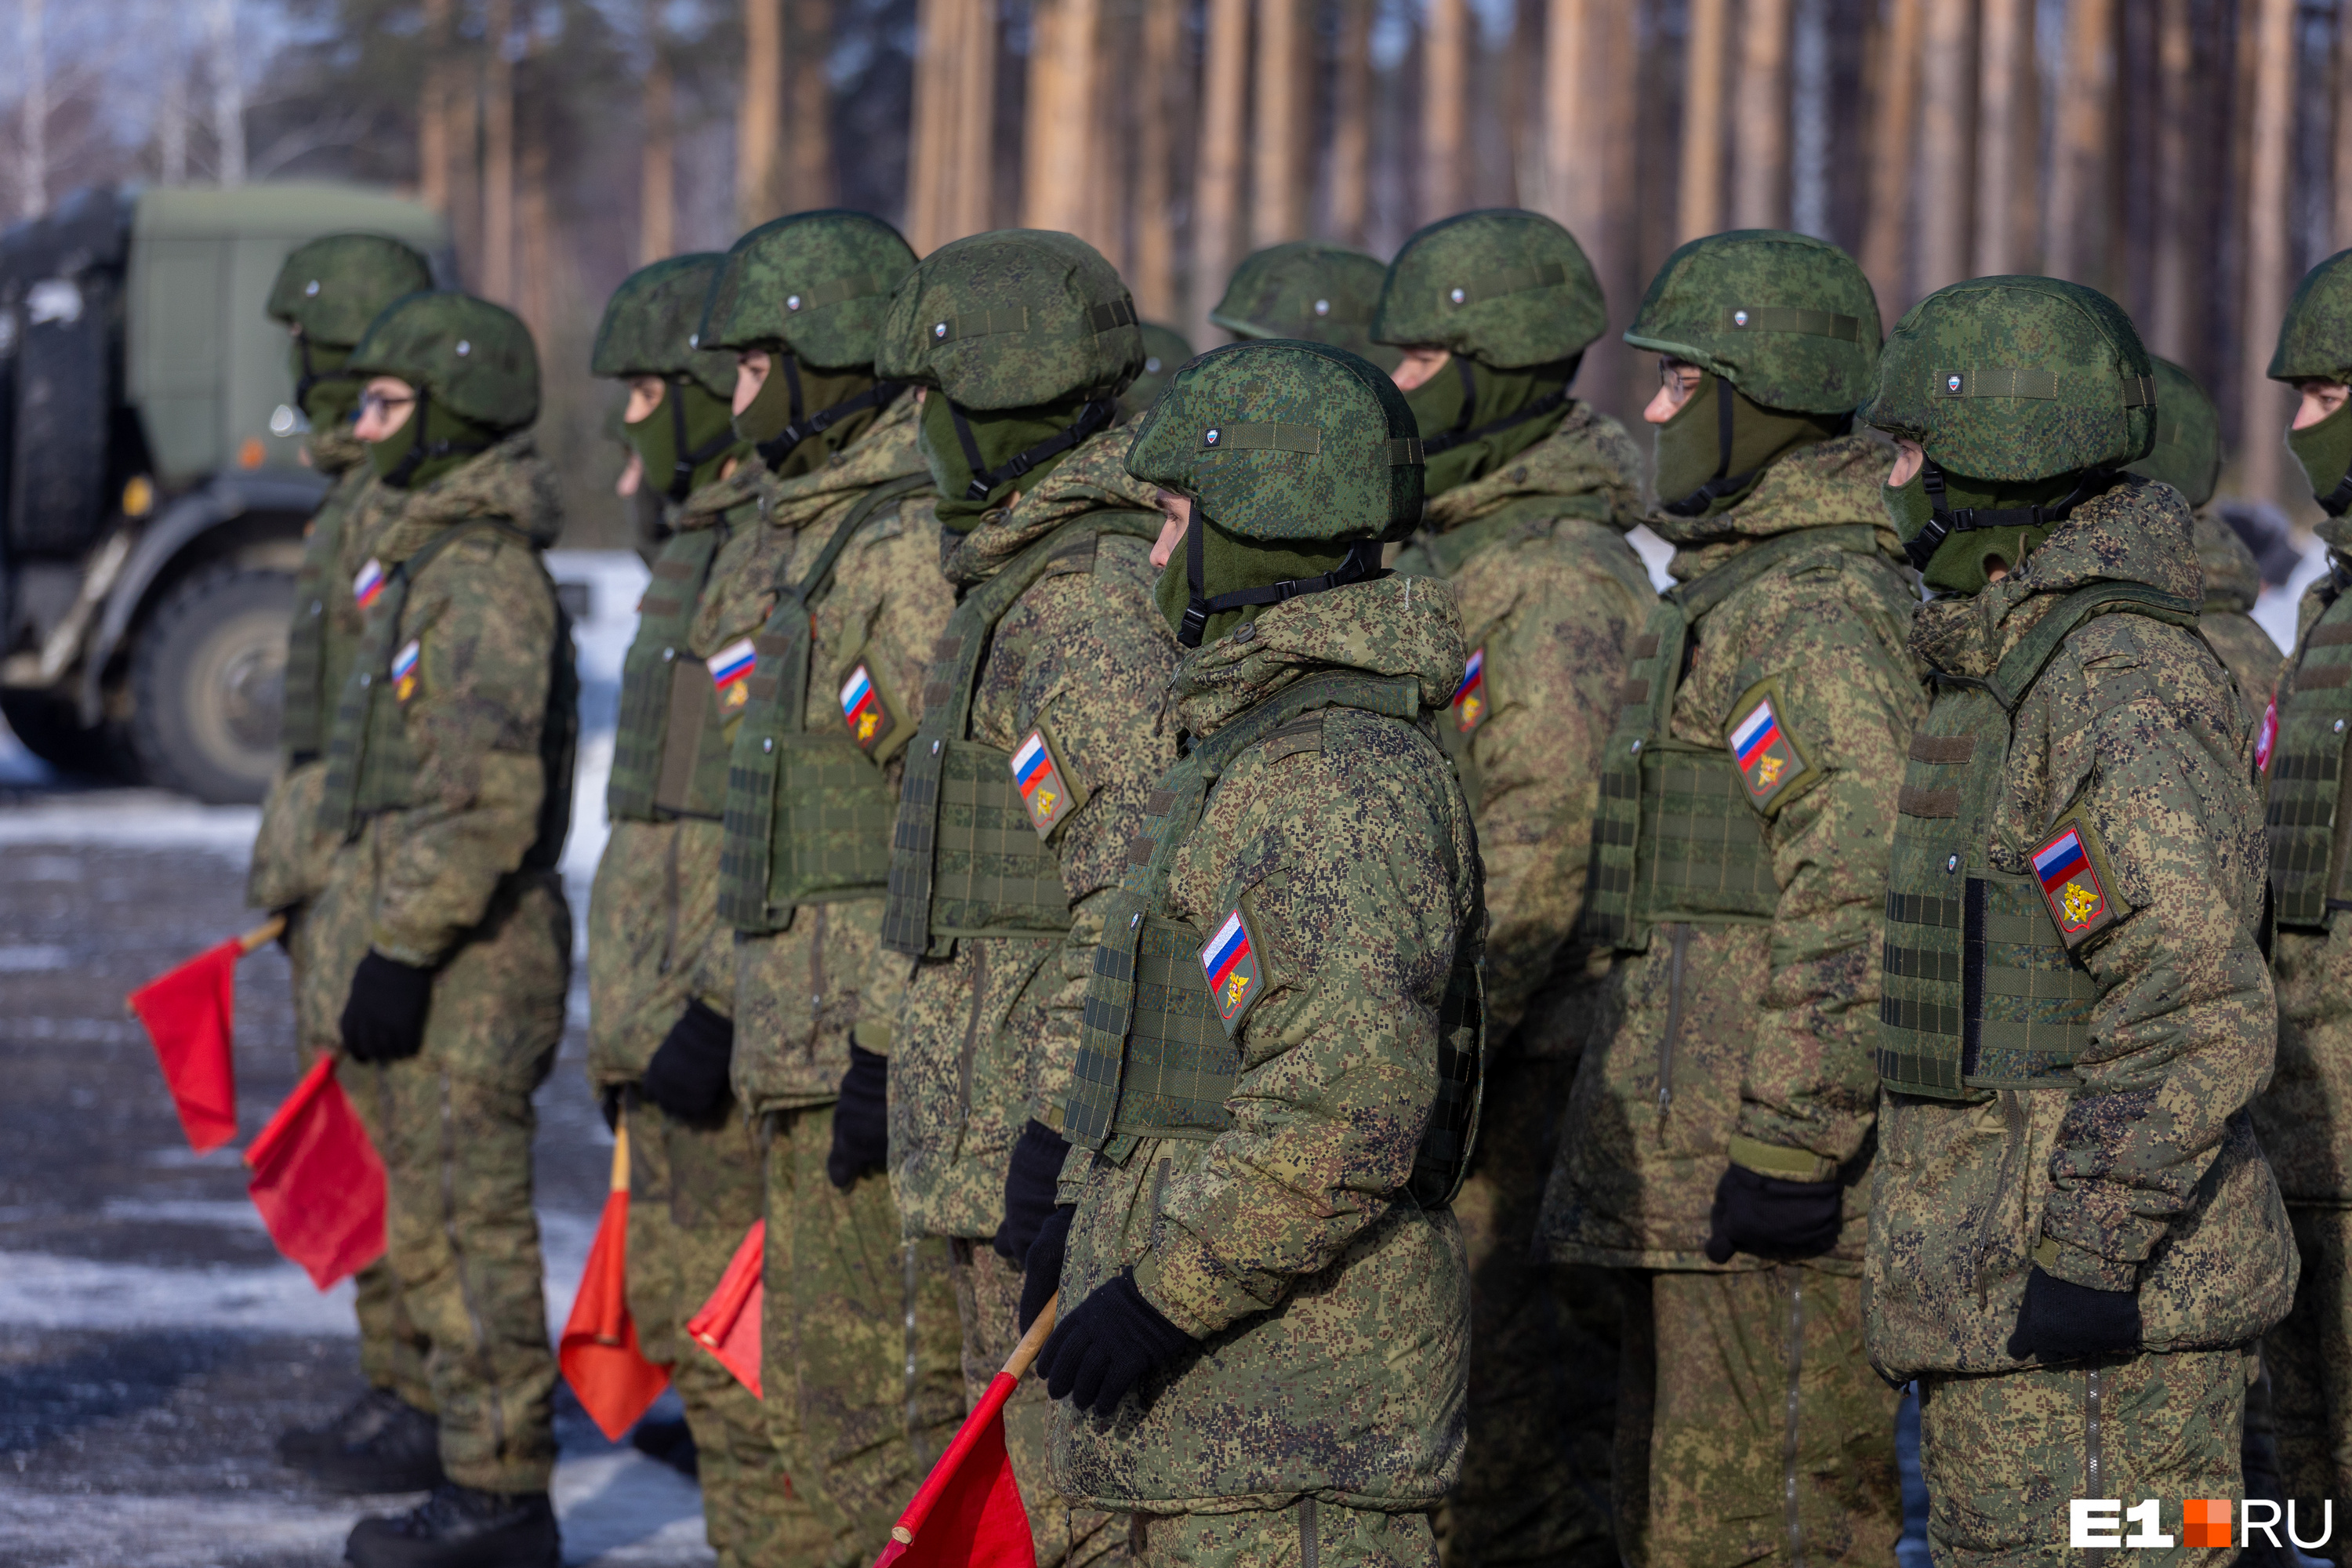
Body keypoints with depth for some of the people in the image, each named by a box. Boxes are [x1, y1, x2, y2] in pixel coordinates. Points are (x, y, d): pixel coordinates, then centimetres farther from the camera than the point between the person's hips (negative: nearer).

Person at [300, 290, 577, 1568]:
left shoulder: (489, 577, -16)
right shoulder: (423, 560, 17)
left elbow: (490, 792, -24)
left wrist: (403, 948, -23)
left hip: (464, 968, -10)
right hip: (419, 959, 10)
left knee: (473, 1231, -5)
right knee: (432, 1236, 13)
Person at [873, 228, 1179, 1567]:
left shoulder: (1101, 603, -18)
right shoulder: (1029, 583, 16)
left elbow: (1139, 902, -23)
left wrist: (1055, 1139, -25)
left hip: (1059, 1147, -10)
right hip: (1004, 1146, 10)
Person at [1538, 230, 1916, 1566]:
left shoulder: (1823, 616, -16)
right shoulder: (1735, 593, 19)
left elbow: (1856, 912, -23)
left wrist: (1794, 1148, -24)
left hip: (1773, 1184, -11)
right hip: (1695, 1172, 11)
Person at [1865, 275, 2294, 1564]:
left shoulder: (2128, 689, -17)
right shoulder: (2017, 671, 16)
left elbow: (2200, 1015, -24)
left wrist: (2088, 1258, -25)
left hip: (2101, 1313, -10)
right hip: (2008, 1294, 10)